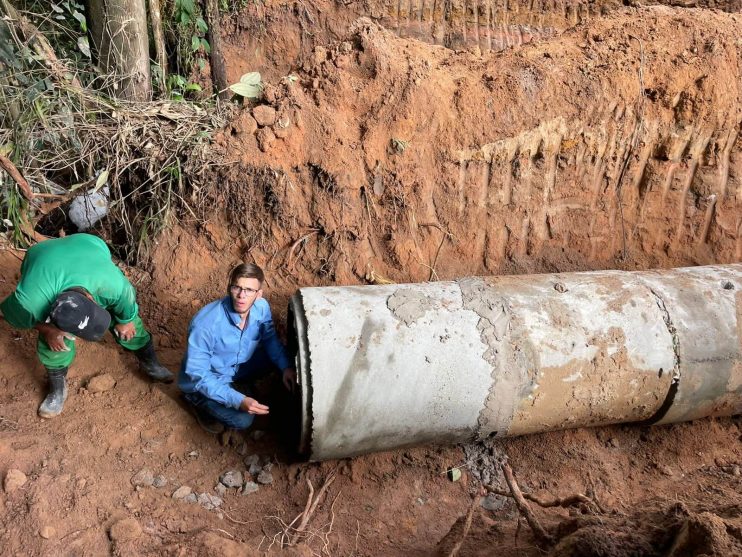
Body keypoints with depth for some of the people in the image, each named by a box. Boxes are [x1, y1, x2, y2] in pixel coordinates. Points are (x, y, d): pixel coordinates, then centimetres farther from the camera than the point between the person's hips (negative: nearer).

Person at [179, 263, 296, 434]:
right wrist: (238, 401, -38)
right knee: (243, 419, -22)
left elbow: (269, 338, 1)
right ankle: (197, 400, 5)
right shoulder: (206, 323, -36)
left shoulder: (261, 307, -19)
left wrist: (286, 367, -17)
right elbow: (198, 374, -30)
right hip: (204, 380, -6)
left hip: (235, 368, 6)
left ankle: (237, 384, 16)